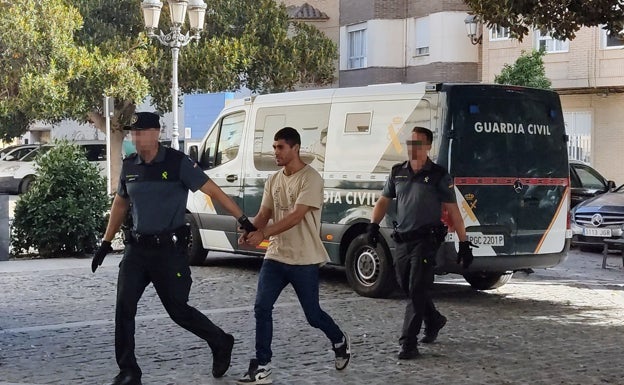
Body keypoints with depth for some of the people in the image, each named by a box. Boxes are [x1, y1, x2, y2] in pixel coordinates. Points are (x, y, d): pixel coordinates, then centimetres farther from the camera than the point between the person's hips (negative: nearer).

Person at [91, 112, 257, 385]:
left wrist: (243, 220, -17)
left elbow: (212, 191, -11)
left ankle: (221, 344, 27)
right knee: (124, 308, -4)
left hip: (169, 249, -5)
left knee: (178, 310, 2)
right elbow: (120, 204, 19)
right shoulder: (129, 166, 6)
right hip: (136, 249, 5)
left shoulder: (178, 162, -10)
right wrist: (106, 243, 18)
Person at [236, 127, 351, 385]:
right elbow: (264, 213, 7)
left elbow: (296, 216, -23)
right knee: (262, 308, -7)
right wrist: (249, 231, -15)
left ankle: (340, 342, 37)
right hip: (275, 257, 6)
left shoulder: (311, 179, -15)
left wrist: (263, 234, -31)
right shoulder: (273, 181, 9)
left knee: (313, 315, 6)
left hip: (304, 260, -6)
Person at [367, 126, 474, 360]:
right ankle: (434, 321, 39)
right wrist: (374, 225, 2)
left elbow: (454, 213, -3)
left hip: (425, 241, -6)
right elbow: (383, 201, 18)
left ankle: (409, 343, -9)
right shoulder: (397, 172, 9)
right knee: (407, 287, 14)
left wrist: (464, 244, -6)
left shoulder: (439, 176, -4)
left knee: (417, 291, -11)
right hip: (401, 241, 6)